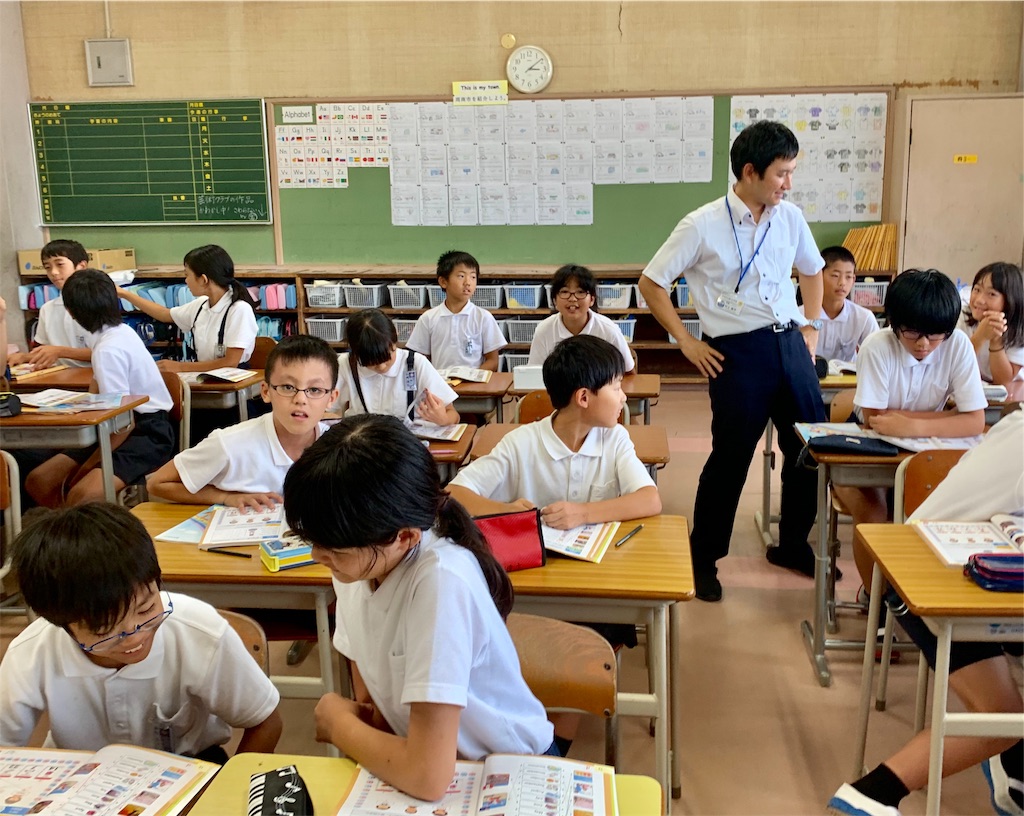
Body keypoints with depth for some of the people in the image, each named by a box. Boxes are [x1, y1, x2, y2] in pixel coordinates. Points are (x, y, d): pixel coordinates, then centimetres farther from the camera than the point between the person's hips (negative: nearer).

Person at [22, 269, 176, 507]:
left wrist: (86, 468, -11)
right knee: (38, 481, 3)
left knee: (82, 496, -33)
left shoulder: (109, 349, -22)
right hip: (123, 426, 10)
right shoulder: (118, 331, 5)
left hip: (146, 434, -10)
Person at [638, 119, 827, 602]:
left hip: (790, 344, 6)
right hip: (738, 351, -5)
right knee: (731, 456, -1)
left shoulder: (789, 218, 6)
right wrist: (687, 342, -5)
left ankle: (793, 545, 32)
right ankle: (703, 558, 18)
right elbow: (651, 284, -4)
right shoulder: (702, 227, -9)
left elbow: (812, 270, 25)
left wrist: (812, 325, 15)